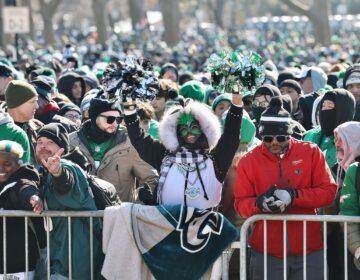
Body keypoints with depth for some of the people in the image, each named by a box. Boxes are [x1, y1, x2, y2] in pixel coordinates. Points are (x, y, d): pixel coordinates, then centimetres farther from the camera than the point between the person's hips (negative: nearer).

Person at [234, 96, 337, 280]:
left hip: (309, 250, 0)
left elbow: (328, 191, -3)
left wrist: (293, 195, -18)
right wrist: (260, 203, -21)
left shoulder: (310, 152, 0)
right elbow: (241, 204, 2)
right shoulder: (249, 161, 1)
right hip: (266, 253, 0)